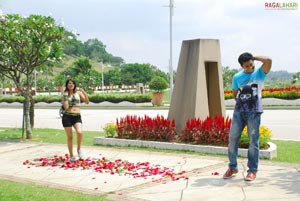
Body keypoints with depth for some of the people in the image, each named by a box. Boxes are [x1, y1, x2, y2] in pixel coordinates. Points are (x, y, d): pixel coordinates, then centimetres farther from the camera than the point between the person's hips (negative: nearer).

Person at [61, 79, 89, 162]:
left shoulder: (78, 92, 9)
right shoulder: (65, 95, 5)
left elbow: (87, 102, 1)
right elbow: (66, 107, -7)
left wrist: (84, 92, -10)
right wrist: (66, 97, -11)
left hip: (77, 116, 1)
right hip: (67, 116, 0)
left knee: (79, 132, -25)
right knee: (70, 137, 2)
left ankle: (79, 149, -2)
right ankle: (71, 155, 15)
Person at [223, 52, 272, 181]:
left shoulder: (259, 73, 0)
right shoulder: (237, 77, 9)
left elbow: (268, 61, -18)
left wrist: (255, 57, -4)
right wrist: (241, 102, 9)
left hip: (254, 112, -3)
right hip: (239, 111, 3)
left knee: (253, 141, -1)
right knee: (232, 138, 3)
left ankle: (252, 170, 8)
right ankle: (232, 167, 18)